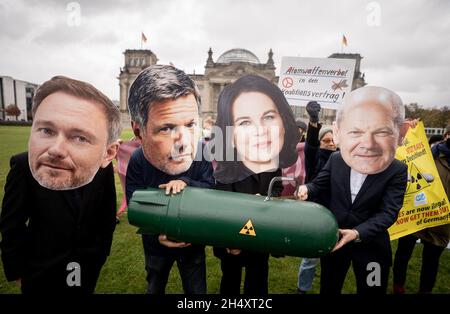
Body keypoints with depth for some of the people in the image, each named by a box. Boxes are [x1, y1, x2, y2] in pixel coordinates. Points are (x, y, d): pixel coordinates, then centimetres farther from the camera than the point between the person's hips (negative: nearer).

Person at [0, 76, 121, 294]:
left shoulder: (105, 169, -21)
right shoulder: (23, 166, -24)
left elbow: (108, 215, -5)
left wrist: (102, 250, 5)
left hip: (90, 266, 1)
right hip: (42, 269, -1)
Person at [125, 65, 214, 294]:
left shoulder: (200, 152, -25)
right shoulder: (137, 162, -25)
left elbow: (211, 189, -18)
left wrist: (186, 183, -36)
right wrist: (158, 235, -33)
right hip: (156, 245, 0)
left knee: (197, 290, 21)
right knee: (155, 288, 27)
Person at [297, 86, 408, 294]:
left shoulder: (398, 171, -18)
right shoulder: (335, 160, -12)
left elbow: (388, 213, -20)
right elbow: (320, 185, 0)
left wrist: (357, 233, -31)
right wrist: (307, 190, -23)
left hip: (371, 245, -1)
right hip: (332, 239, 2)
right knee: (328, 289, 22)